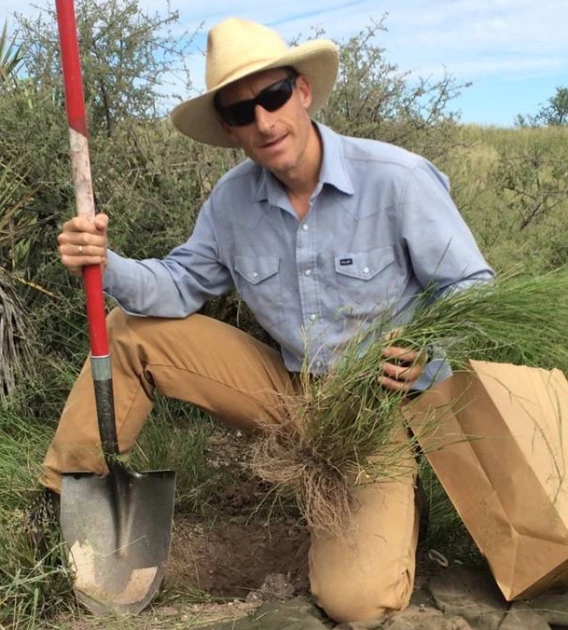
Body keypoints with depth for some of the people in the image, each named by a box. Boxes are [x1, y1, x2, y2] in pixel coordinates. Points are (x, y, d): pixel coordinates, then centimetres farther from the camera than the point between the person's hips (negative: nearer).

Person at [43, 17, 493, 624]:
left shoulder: (397, 180, -19)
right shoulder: (232, 198, -3)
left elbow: (474, 289, -12)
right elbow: (183, 284, 4)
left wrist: (427, 355, -32)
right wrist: (108, 267, -17)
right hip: (290, 390, 5)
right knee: (129, 329, -2)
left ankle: (396, 497, 12)